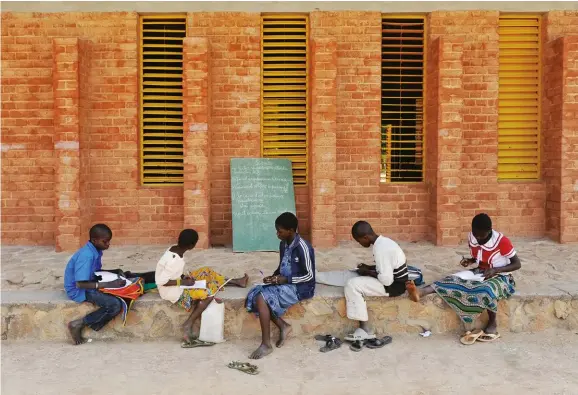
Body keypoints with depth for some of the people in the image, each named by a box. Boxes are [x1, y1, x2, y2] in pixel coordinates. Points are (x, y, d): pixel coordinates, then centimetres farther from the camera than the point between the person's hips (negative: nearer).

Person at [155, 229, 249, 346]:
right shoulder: (175, 260, -31)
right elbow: (161, 281, -29)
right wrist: (183, 282, -22)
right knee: (207, 294, -16)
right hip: (173, 292, -9)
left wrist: (183, 276, -2)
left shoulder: (174, 250, -5)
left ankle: (236, 281, 21)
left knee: (206, 272, 11)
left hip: (177, 285, 9)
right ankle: (188, 326, -10)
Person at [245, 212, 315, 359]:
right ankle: (283, 326, -1)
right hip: (285, 283, 9)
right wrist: (274, 276, -2)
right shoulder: (283, 244, 7)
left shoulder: (303, 247, -19)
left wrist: (284, 279, -19)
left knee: (262, 298, -25)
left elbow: (309, 275, -17)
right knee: (256, 294, -11)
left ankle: (266, 345, -16)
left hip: (300, 287, -9)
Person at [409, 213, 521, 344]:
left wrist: (495, 270, -26)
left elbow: (517, 264, -14)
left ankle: (493, 323, -14)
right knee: (456, 279, -21)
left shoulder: (501, 241, -21)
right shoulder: (472, 238, -4)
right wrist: (470, 260, -8)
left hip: (499, 276, -5)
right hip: (480, 273, 5)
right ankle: (421, 292, -40)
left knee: (487, 290, -38)